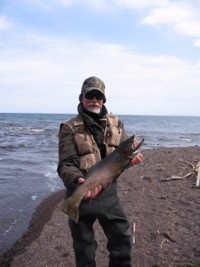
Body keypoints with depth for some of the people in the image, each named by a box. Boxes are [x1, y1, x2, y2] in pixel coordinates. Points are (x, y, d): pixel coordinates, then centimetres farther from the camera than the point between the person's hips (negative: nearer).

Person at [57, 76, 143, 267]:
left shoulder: (115, 123, 4)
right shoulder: (70, 128, -9)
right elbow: (66, 164, -16)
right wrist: (79, 180, -36)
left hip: (109, 192, 4)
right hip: (81, 194, -3)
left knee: (122, 237, 15)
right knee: (84, 246, 14)